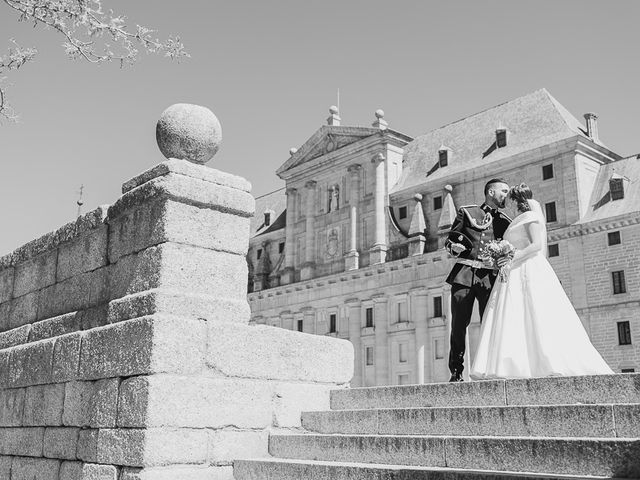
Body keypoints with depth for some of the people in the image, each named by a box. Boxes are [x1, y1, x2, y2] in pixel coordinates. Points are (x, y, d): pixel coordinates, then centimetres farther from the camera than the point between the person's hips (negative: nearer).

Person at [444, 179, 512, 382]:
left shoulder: (505, 222, 18)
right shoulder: (466, 212, 14)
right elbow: (449, 241, 13)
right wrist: (453, 246, -9)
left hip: (489, 276, 1)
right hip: (464, 274, -1)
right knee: (458, 325, -4)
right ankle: (456, 372, 3)